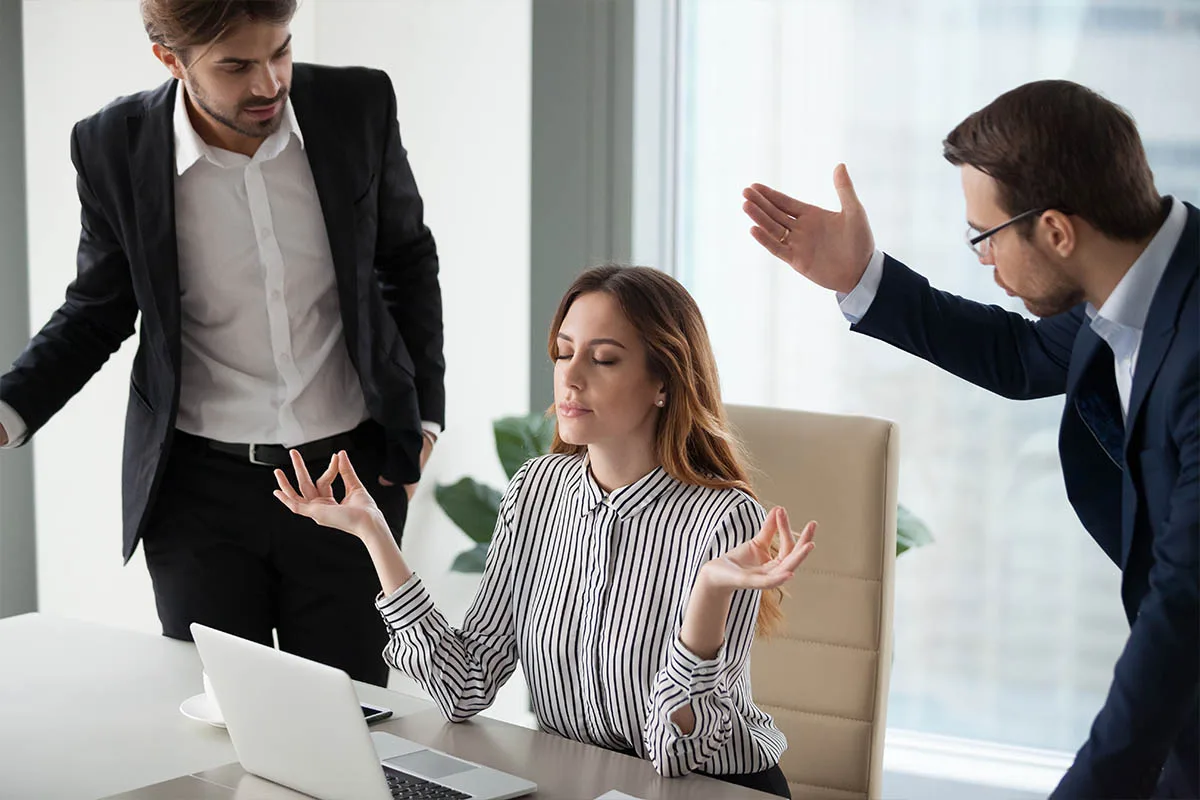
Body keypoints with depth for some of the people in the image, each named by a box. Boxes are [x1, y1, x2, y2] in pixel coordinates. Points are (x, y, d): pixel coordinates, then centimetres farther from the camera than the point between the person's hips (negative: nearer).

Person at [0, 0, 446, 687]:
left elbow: (407, 260, 9)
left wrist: (424, 411, 5)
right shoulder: (115, 148, -9)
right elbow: (98, 311, 4)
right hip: (200, 484, 0)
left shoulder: (358, 106, -7)